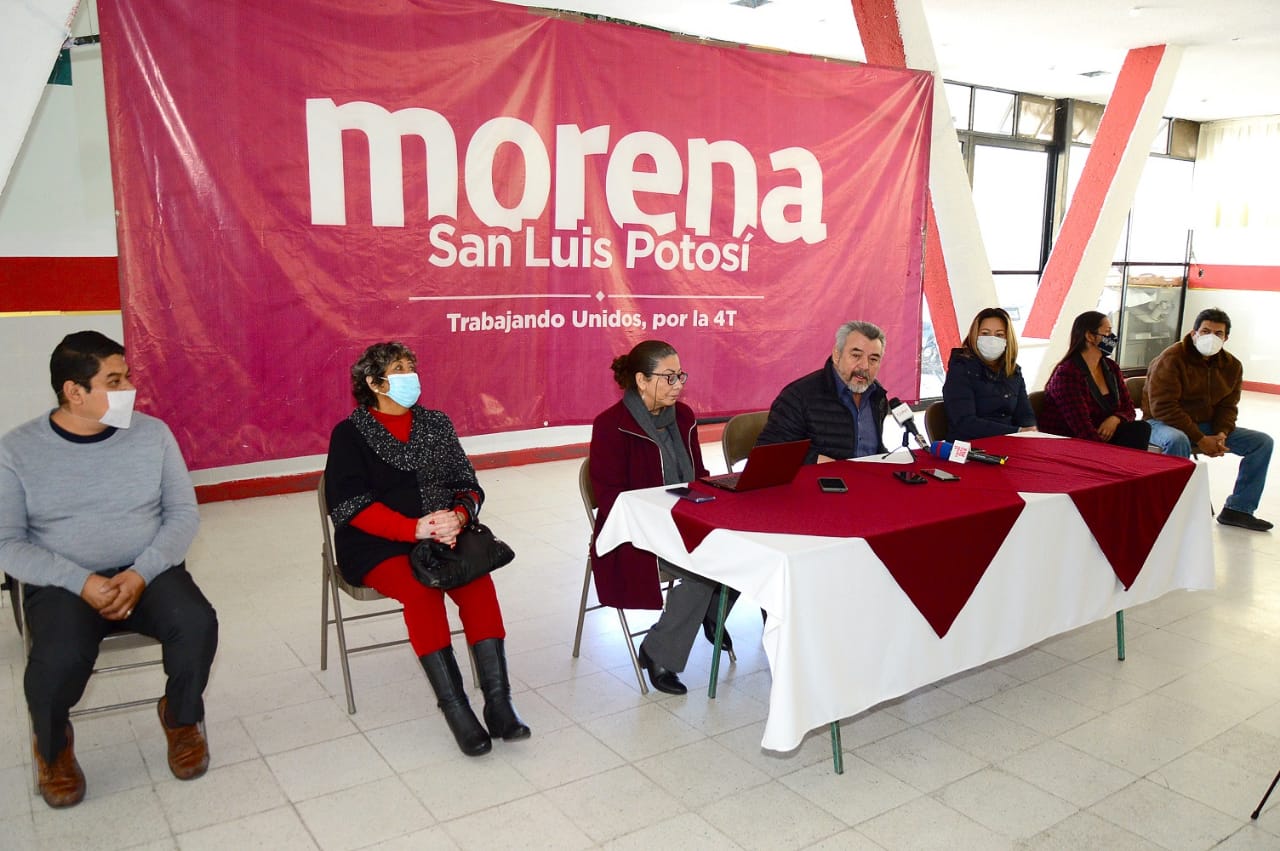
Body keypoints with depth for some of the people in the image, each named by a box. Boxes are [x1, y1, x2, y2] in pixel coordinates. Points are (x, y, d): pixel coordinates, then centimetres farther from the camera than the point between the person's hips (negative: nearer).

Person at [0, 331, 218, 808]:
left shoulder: (152, 433, 0)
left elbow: (184, 513, -1)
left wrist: (141, 574, -16)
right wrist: (81, 582, -19)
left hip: (149, 573, 1)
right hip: (63, 584, -1)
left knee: (198, 624, -28)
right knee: (60, 658, -31)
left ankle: (180, 717, 4)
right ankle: (52, 746, 5)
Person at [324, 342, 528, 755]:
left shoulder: (436, 424, 14)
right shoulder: (350, 435, 3)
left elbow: (468, 486, 9)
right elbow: (351, 506, -8)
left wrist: (458, 518, -15)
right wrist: (413, 529, -22)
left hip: (443, 535, 3)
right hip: (378, 546, -3)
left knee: (478, 581, -27)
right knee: (421, 592, -33)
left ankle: (498, 700, -28)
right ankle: (455, 709, -28)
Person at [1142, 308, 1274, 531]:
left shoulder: (1232, 366, 5)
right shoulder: (1171, 359, -17)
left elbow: (1227, 407, 10)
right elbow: (1163, 407, -23)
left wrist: (1222, 433, -13)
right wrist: (1200, 439, -26)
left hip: (1206, 425, 7)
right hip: (1163, 422, -7)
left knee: (1262, 441, -2)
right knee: (1177, 440, -42)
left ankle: (1238, 509, 4)